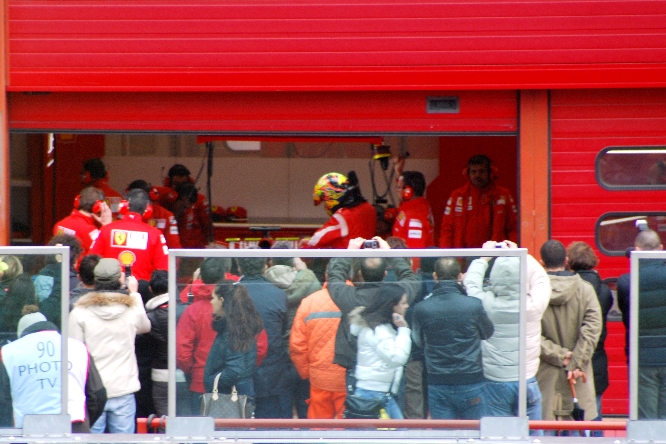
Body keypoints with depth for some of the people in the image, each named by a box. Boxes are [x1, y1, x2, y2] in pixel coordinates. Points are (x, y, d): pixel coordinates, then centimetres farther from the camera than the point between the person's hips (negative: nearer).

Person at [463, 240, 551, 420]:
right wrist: (520, 255, 20)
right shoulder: (533, 305, -11)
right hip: (527, 382, 0)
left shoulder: (486, 305, -13)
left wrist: (483, 258, 22)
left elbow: (471, 282, 8)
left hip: (493, 383, 0)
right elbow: (541, 280, 10)